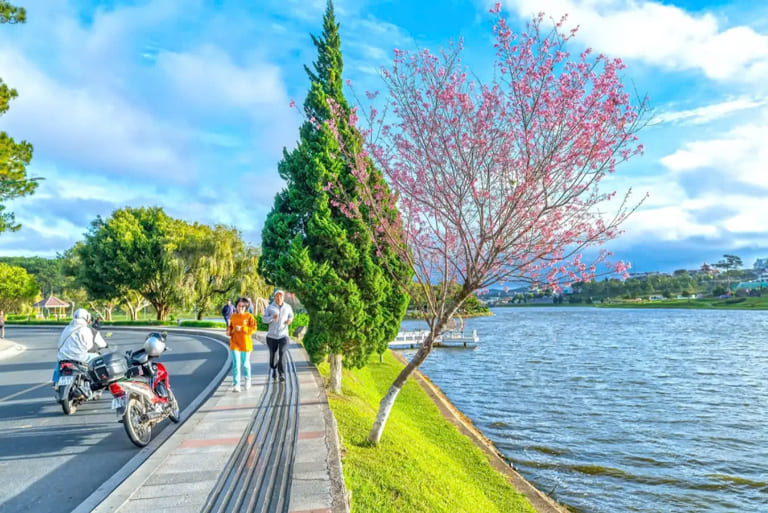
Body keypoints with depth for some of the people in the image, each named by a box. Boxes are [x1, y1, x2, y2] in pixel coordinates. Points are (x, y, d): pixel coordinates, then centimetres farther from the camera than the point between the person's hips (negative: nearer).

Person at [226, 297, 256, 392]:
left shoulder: (249, 316, -7)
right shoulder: (233, 316, 4)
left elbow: (253, 328, -11)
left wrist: (242, 328, -21)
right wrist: (229, 331, -3)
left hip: (245, 343, -2)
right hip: (235, 343, 2)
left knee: (245, 364, 12)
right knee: (236, 364, -7)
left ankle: (247, 379, 39)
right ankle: (236, 385, -3)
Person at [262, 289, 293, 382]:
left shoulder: (287, 307, 1)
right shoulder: (270, 307, -2)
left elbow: (291, 315, 18)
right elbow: (264, 319, -3)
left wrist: (289, 320, -4)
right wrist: (272, 317, -22)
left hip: (283, 335, -1)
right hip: (272, 335, 1)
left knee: (282, 353, -16)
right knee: (273, 354, 11)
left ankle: (282, 374, -13)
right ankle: (274, 369, 39)